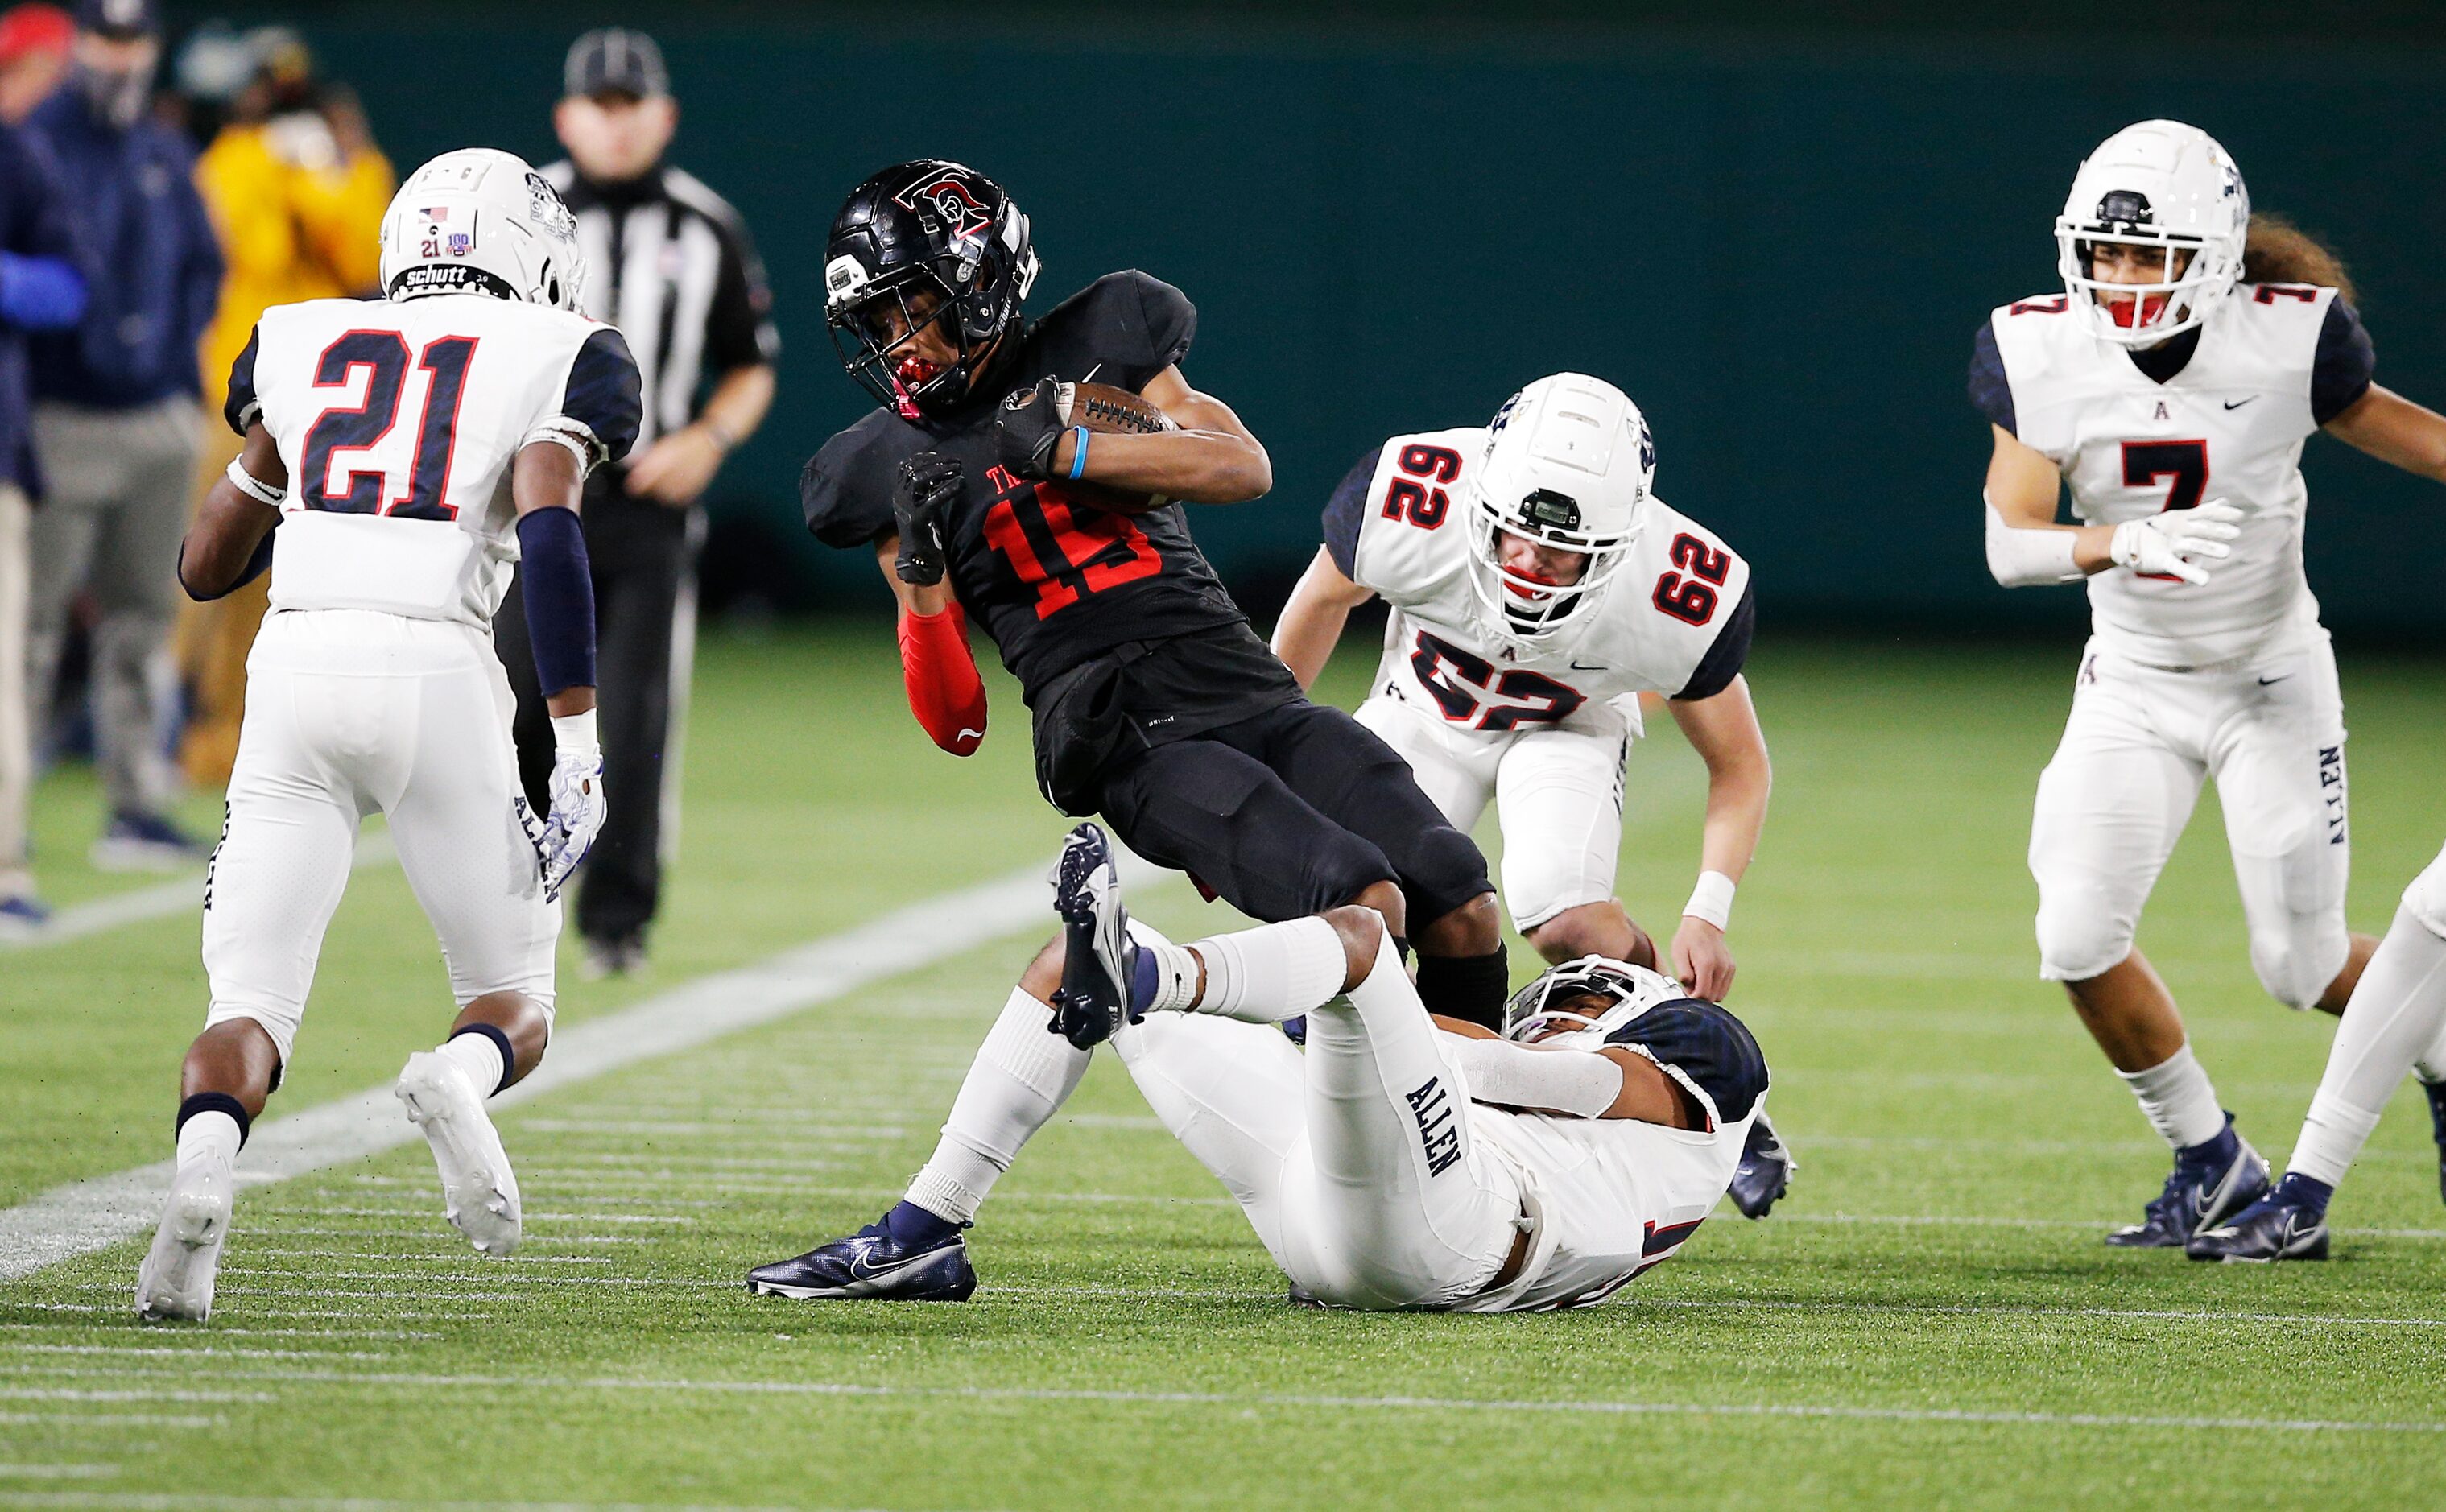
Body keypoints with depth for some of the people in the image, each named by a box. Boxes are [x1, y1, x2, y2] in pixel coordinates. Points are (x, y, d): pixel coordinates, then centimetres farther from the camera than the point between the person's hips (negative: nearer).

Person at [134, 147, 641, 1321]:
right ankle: (461, 1078, -23)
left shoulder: (300, 345, 21)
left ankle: (204, 1161, -31)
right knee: (515, 1001, 13)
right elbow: (548, 534, -6)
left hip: (293, 664, 2)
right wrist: (578, 741, -7)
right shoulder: (552, 359, 11)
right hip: (436, 672, -2)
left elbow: (206, 565, 24)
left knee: (250, 1004, 2)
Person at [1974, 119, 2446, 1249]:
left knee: (2303, 968, 0)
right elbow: (2010, 542, -20)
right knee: (2078, 942, -12)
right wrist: (2121, 542, -38)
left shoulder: (2288, 336, -18)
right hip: (2132, 685, 2)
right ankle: (2208, 1160, 11)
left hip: (2271, 679, -2)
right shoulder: (2040, 353, -15)